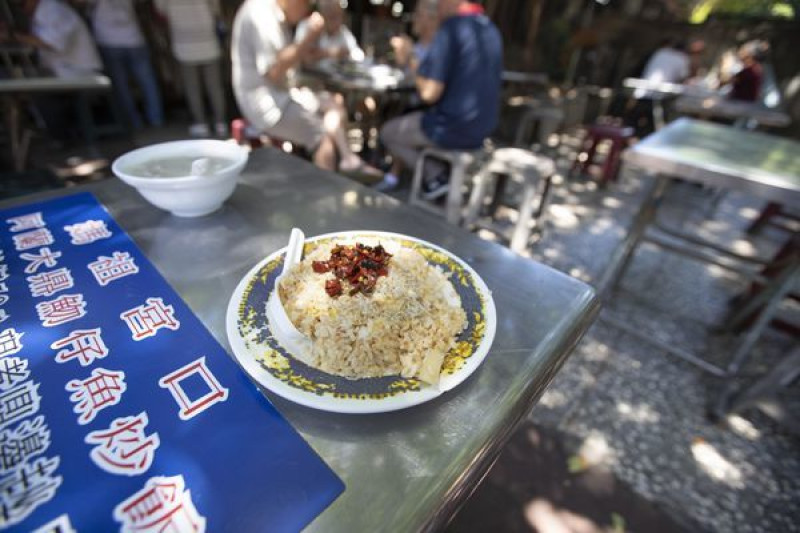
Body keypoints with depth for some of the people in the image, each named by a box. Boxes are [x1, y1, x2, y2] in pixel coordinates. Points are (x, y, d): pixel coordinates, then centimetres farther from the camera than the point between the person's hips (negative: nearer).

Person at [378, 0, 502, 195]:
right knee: (407, 123, 28)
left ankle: (434, 180, 12)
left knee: (389, 132, 14)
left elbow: (429, 93, -20)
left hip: (452, 127, -8)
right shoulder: (491, 31, 9)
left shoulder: (451, 29, -17)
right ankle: (393, 178, 32)